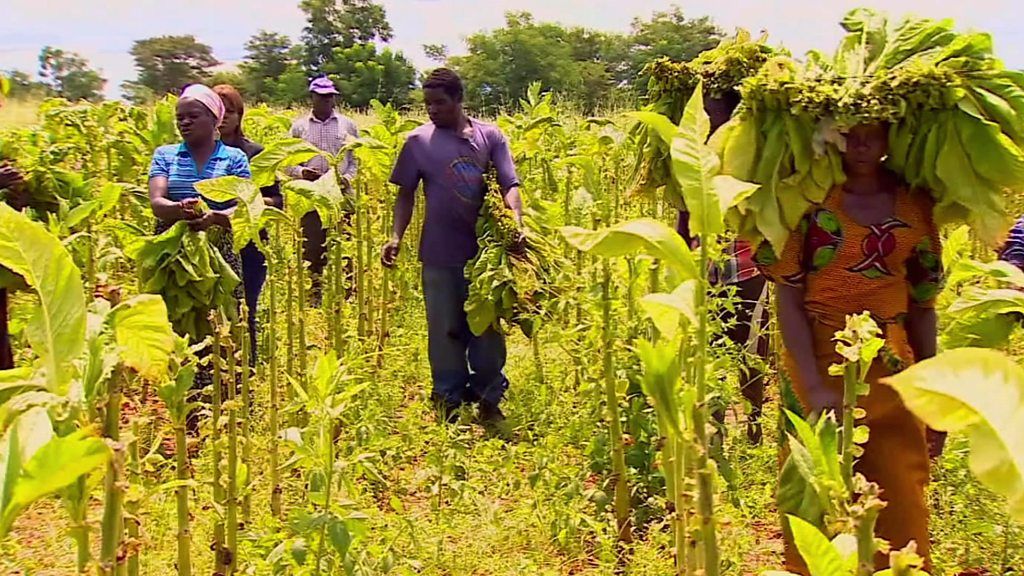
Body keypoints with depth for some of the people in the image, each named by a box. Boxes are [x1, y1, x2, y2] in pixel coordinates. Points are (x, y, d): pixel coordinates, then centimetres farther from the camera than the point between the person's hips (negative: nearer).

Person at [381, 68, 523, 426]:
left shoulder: (490, 136, 1)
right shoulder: (419, 141, 0)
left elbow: (509, 185, -4)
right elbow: (406, 194, 5)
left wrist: (517, 223, -22)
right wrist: (396, 237, -7)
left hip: (486, 250, 1)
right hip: (440, 255, 0)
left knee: (488, 328, 10)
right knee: (445, 330, 9)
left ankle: (489, 401, 24)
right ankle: (448, 404, 22)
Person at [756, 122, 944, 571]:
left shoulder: (915, 205, 6)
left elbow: (922, 307, 11)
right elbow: (788, 299, -8)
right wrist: (815, 388, -16)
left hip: (894, 377, 3)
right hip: (819, 369, -3)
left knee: (902, 511, 9)